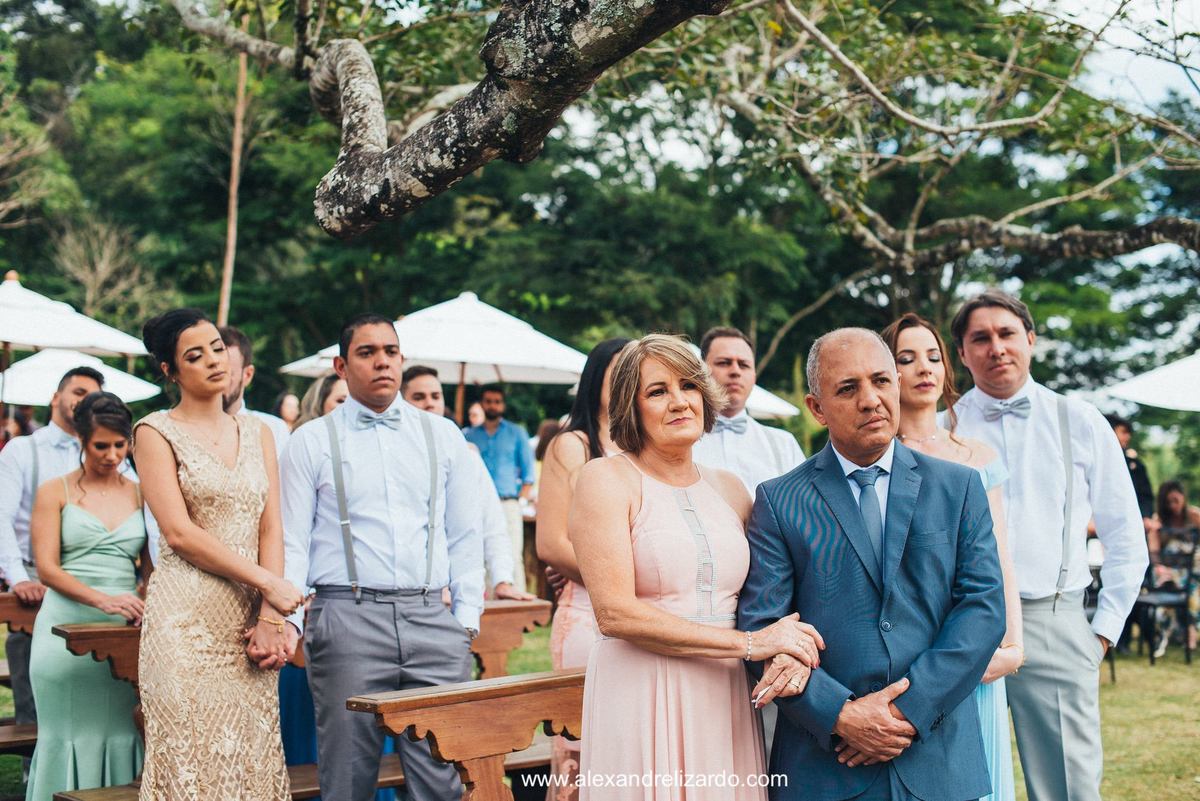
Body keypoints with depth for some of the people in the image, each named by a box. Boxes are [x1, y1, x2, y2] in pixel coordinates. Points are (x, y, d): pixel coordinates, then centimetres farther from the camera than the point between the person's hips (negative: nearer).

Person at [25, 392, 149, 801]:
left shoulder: (140, 495, 12)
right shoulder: (55, 492, 3)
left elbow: (152, 565, 13)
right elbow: (47, 569, -6)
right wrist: (102, 601, -21)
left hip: (124, 630, 3)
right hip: (68, 625, -2)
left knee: (120, 732, 1)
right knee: (71, 733, -2)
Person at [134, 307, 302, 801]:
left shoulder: (257, 432, 13)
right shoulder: (156, 432, 0)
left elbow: (271, 529, 7)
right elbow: (180, 532, -9)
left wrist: (269, 616, -6)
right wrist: (268, 582, -12)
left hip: (250, 619, 4)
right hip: (187, 620, -4)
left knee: (253, 754, 3)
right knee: (193, 755, -4)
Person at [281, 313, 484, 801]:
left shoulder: (443, 437, 14)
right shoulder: (312, 441, 8)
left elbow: (465, 535, 14)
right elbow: (293, 541, 4)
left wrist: (467, 617, 6)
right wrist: (287, 621, -8)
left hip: (432, 618, 2)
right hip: (347, 618, -2)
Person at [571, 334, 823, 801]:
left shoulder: (729, 489, 12)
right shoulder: (607, 478, -4)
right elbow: (614, 612, -14)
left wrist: (789, 649, -10)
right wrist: (749, 643, -14)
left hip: (725, 698, 5)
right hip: (642, 698, -5)